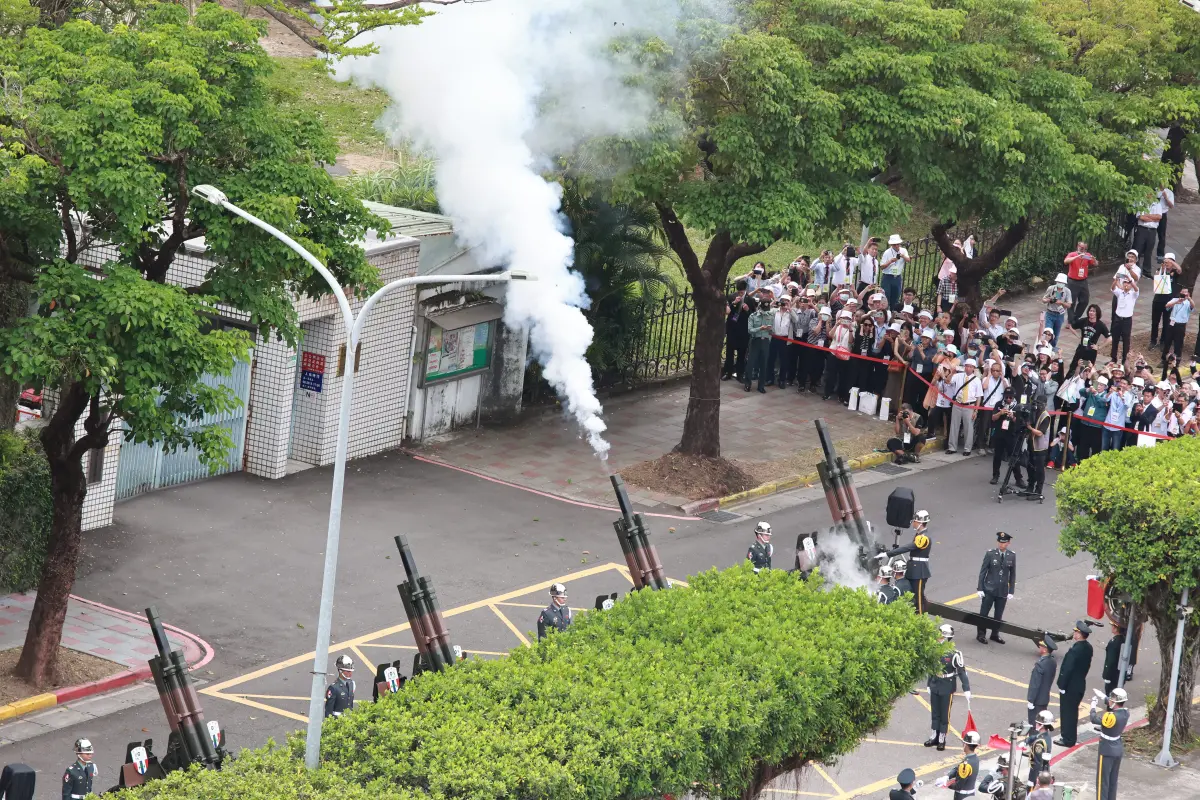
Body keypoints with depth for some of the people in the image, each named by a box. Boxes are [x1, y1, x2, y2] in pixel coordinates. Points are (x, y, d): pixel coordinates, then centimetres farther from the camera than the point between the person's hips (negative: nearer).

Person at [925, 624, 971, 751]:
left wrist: (967, 690, -19)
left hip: (947, 688, -5)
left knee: (944, 714, 6)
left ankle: (942, 739, 16)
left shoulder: (954, 654, -20)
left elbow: (962, 672, -17)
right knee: (934, 713, 14)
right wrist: (929, 684, 18)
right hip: (935, 687, 5)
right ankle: (934, 737, 25)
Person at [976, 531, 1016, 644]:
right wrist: (980, 588, -7)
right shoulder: (990, 554, -8)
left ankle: (995, 635, 26)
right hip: (989, 589, -2)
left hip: (1003, 591, 2)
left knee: (999, 615, 11)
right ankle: (980, 634, 19)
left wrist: (1011, 591, 2)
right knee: (984, 613, 5)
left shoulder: (1012, 556, -2)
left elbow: (1013, 575, 4)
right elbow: (983, 571, -4)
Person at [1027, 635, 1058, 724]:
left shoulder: (1040, 665, -27)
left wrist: (1030, 701, -15)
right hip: (1045, 698, 8)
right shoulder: (1053, 662, -1)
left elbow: (1035, 685, -22)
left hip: (1036, 700, -8)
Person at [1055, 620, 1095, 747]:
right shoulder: (1088, 647, 0)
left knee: (1067, 712, 4)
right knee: (1073, 711, 19)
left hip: (1070, 686, -8)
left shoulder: (1075, 650, -26)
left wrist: (1062, 686, -16)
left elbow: (1067, 669, -23)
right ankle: (1071, 736, 29)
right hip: (1080, 685, 8)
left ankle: (1067, 739, 11)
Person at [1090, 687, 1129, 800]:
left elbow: (1094, 719, -24)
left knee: (1102, 780, 3)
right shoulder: (1126, 713, -6)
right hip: (1118, 749, 8)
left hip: (1107, 750, -8)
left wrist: (1093, 705, -10)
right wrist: (1107, 705, -4)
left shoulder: (1111, 717, -30)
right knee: (1113, 780, 19)